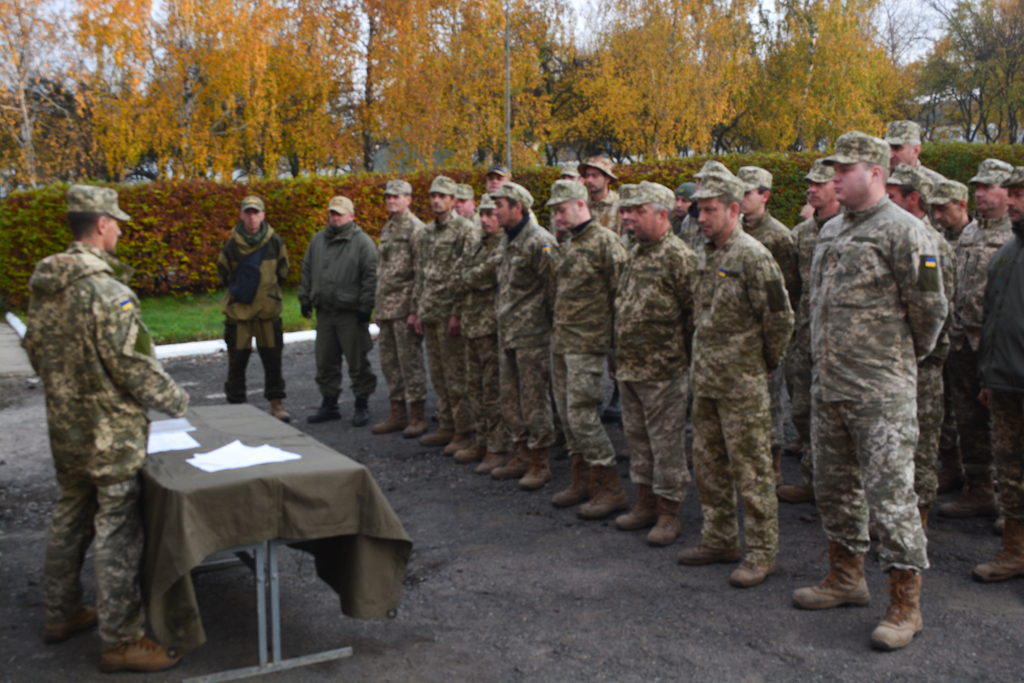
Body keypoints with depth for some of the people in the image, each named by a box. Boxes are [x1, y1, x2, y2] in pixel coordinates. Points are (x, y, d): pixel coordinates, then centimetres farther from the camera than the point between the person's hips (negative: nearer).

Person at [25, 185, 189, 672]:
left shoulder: (44, 287, 4)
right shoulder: (106, 291, -23)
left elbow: (35, 349, 14)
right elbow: (132, 366, -23)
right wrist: (175, 400, -8)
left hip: (64, 426, 9)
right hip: (109, 431, -9)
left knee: (70, 517, 22)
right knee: (117, 531, 0)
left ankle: (61, 614, 36)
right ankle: (121, 640, 9)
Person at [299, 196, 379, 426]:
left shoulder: (363, 242, -5)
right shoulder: (318, 240, 14)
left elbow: (371, 277, -9)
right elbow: (307, 271, 20)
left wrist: (365, 307, -13)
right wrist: (305, 300, 13)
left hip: (351, 314, -6)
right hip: (324, 312, 6)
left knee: (357, 362, 0)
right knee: (325, 363, 11)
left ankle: (362, 405, 11)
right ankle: (329, 404, 22)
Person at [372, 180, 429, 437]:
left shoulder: (416, 228, -9)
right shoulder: (387, 229, 18)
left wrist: (416, 309, -18)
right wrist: (377, 305, 18)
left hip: (405, 306, -9)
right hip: (386, 307, 9)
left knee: (410, 361, -5)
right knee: (389, 362, 12)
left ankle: (418, 417, 3)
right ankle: (398, 414, 20)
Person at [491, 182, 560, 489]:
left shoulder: (539, 242, -14)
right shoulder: (505, 242, 14)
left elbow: (554, 289, -15)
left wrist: (551, 326, -13)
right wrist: (502, 322, 19)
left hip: (532, 333, -9)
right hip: (507, 333, 9)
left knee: (534, 399, -2)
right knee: (510, 398, 14)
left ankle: (539, 463, 8)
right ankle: (521, 457, 25)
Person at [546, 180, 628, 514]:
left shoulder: (605, 241, -12)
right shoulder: (568, 245, 15)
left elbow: (621, 292, -14)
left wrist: (614, 337, -13)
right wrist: (557, 329, 18)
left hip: (587, 344, -9)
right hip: (560, 341, 9)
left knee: (582, 414, -10)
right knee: (566, 413, 12)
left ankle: (610, 489, 1)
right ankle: (582, 480, 25)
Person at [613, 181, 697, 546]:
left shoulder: (679, 257, -14)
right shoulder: (635, 253, 13)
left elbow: (695, 313, -13)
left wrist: (687, 358, -10)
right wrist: (622, 352, 17)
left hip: (663, 371, -9)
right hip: (630, 367, 9)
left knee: (666, 441, 0)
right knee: (637, 436, 16)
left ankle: (668, 513, 11)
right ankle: (646, 503, 29)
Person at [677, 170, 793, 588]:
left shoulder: (752, 256, -15)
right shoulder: (705, 256, 12)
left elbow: (780, 317, -14)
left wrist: (768, 362, -3)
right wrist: (701, 364, 18)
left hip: (742, 384, -9)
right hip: (705, 380, 9)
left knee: (750, 470, -1)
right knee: (708, 464, 15)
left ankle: (761, 553, 9)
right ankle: (720, 539, 29)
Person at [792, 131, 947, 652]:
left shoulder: (902, 232, -12)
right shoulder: (831, 231, 13)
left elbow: (930, 308, -9)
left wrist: (907, 357, 4)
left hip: (881, 391, -8)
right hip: (827, 384, 9)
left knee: (891, 492, -4)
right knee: (835, 486, 17)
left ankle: (905, 604, 6)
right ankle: (846, 578, 33)